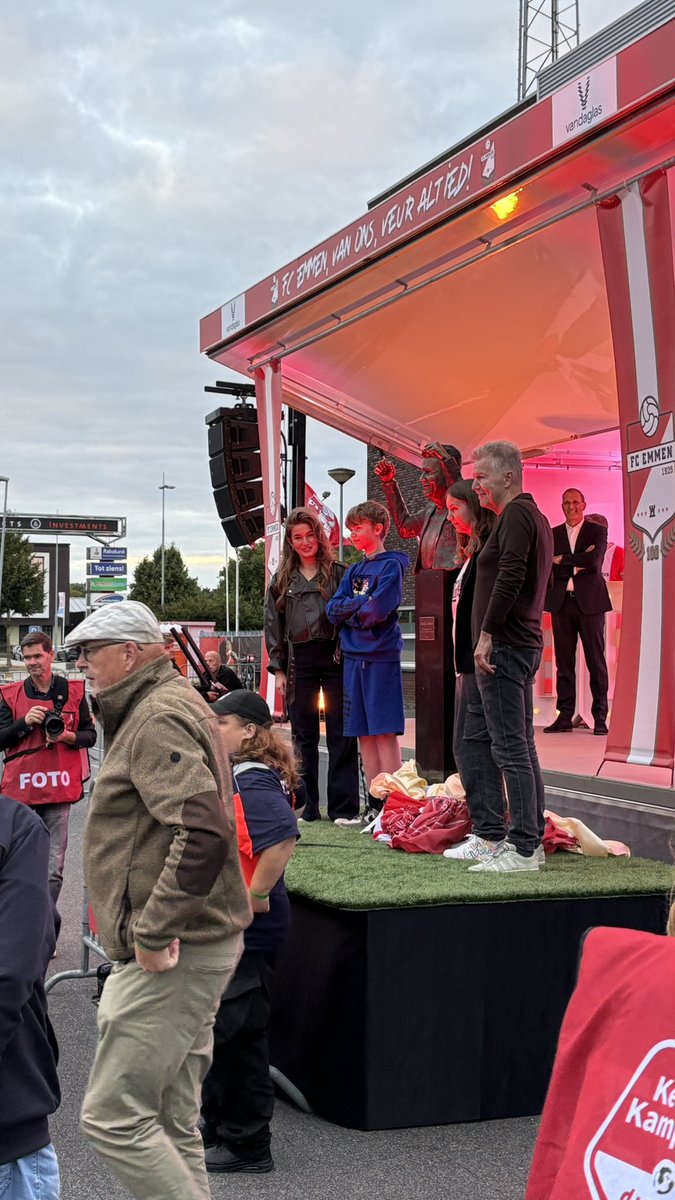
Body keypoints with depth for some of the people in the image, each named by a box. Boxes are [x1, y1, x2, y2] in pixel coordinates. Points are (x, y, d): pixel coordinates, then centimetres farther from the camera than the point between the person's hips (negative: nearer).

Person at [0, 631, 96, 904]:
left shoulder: (73, 691, 7)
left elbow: (90, 735, 11)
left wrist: (68, 736, -10)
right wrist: (24, 723, -11)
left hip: (58, 790, 0)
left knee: (53, 870, -3)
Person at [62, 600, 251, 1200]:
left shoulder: (158, 720, -15)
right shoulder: (170, 706, 18)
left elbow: (203, 833, -28)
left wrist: (151, 933, -23)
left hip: (171, 956, -11)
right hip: (189, 947, 11)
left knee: (113, 1116, -6)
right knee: (172, 1124, 15)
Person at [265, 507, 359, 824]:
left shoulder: (338, 572, 5)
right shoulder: (281, 580, 12)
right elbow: (273, 626, 11)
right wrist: (279, 670, 4)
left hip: (335, 655, -2)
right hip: (299, 660, 2)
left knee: (341, 733, -1)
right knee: (303, 735, 6)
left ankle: (343, 807, 2)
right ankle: (306, 806, 12)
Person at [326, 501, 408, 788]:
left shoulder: (391, 565, -4)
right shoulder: (354, 570, 18)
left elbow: (376, 611, -16)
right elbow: (332, 610, 8)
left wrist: (348, 610, 0)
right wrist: (361, 603, -7)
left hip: (381, 657, -7)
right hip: (353, 657, 7)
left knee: (385, 732, -7)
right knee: (364, 733, 7)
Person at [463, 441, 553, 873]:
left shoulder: (516, 515, -11)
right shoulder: (537, 516, 21)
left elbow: (510, 576, -23)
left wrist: (487, 634, -22)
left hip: (503, 645, -11)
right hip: (525, 644, 11)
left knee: (510, 749, -10)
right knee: (521, 747, 13)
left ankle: (522, 849, -9)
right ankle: (531, 840, 18)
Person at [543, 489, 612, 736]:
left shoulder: (597, 531, 6)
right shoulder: (552, 534, 12)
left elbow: (594, 561, -12)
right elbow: (551, 569, 0)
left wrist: (563, 560, -6)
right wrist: (578, 564, -8)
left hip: (589, 602, -2)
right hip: (561, 602, 2)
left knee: (596, 661, -1)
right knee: (563, 662, 4)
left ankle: (600, 717, 2)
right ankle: (565, 717, 8)